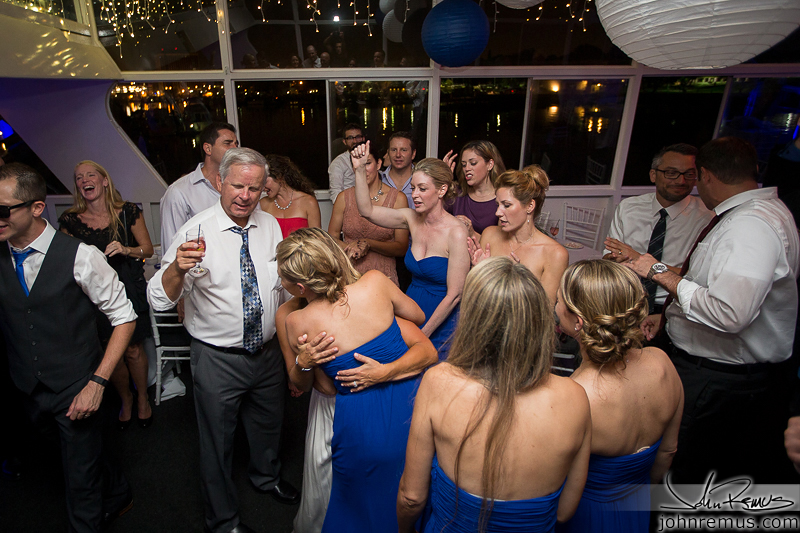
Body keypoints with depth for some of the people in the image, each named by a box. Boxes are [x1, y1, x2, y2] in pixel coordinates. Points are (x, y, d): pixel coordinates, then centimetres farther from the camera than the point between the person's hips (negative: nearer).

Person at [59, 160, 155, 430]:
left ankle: (143, 398, 30)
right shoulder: (70, 220, -2)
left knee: (132, 349, 5)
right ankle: (125, 399, 35)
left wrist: (126, 250, -19)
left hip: (129, 288, -1)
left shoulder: (128, 212, -6)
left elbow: (148, 249, 0)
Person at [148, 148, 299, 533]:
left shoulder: (270, 225, -3)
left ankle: (266, 477, 58)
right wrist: (178, 267, -42)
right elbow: (160, 300, -22)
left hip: (268, 351, 5)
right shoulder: (197, 231, -18)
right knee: (217, 440, 15)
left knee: (268, 425, 26)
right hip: (217, 358, -4)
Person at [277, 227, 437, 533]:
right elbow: (418, 316, 7)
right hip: (412, 405, 3)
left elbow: (300, 384, 3)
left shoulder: (297, 322, -16)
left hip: (362, 425, -2)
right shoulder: (375, 282, -15)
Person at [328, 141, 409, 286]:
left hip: (383, 276, -1)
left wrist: (367, 243, -13)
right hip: (349, 275, 1)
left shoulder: (398, 199, 0)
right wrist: (349, 248, -8)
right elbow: (331, 237, 12)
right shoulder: (344, 198, 6)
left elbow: (402, 248, -1)